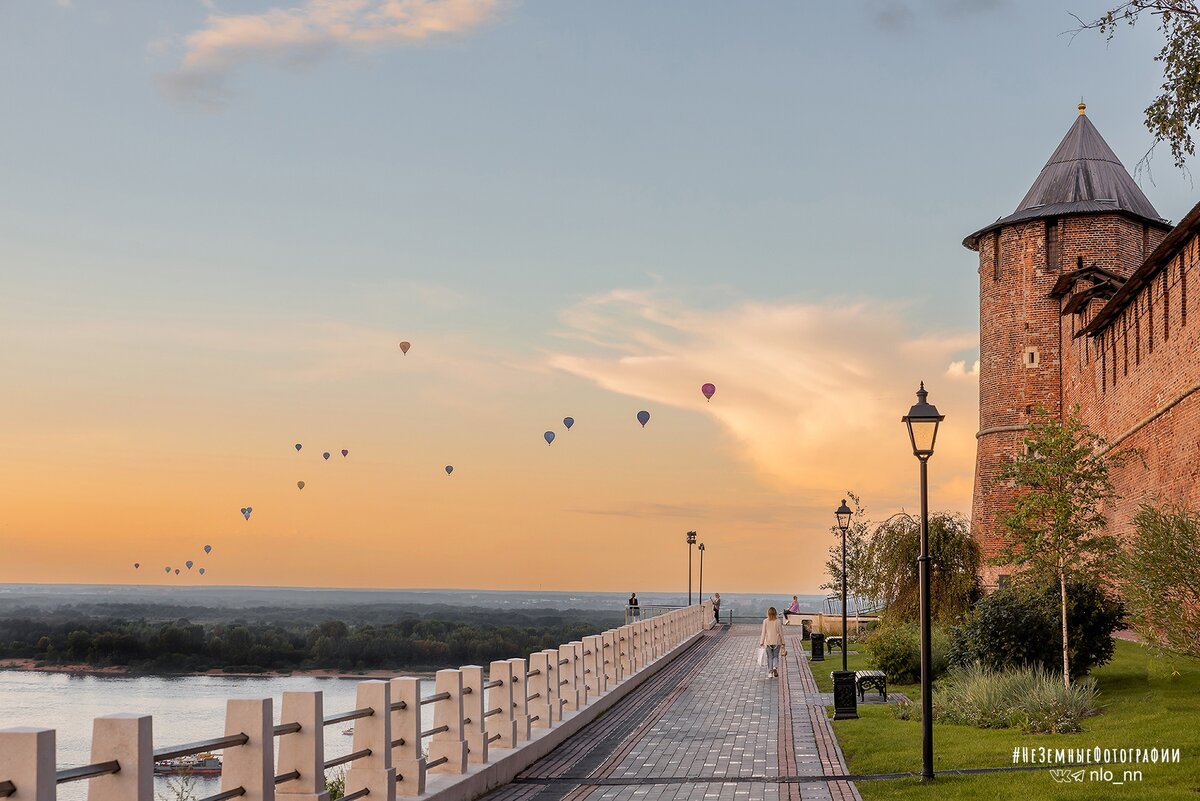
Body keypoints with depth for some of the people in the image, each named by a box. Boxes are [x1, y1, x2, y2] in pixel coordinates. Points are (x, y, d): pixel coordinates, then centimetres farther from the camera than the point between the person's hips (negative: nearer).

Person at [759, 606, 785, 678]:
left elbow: (763, 633, -4)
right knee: (775, 656, 10)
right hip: (777, 642, 0)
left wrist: (761, 643, 3)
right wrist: (783, 643, 7)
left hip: (768, 642, 0)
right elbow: (781, 633, -1)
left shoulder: (765, 621, -5)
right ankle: (775, 667, -16)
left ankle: (770, 672, 6)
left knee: (769, 657, 9)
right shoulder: (778, 622, -5)